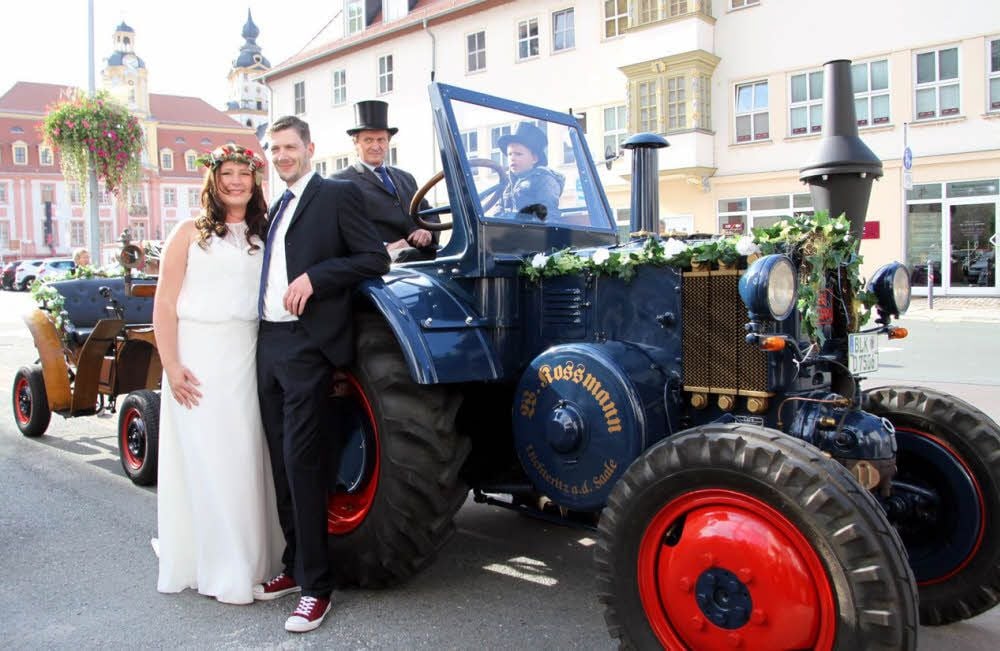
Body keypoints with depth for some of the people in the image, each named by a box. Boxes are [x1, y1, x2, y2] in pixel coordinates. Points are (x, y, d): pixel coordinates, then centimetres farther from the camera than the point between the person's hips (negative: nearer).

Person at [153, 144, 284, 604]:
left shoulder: (264, 236, 14)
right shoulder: (190, 233, 4)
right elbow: (164, 303, -1)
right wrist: (171, 365, -10)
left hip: (246, 356, 3)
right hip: (197, 356, -3)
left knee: (245, 457, 4)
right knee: (203, 461, 0)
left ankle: (247, 561, 16)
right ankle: (215, 570, 8)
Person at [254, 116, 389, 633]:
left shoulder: (338, 195, -1)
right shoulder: (276, 208, 20)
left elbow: (376, 259, -8)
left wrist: (314, 278, -18)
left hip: (306, 344, -7)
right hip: (268, 342, 7)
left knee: (302, 462, -8)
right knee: (281, 461, 11)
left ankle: (315, 587, 1)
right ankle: (295, 565, 24)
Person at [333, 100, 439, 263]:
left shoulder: (405, 178, 30)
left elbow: (429, 214, 28)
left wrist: (427, 231, 2)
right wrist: (384, 248, -20)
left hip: (423, 254, 6)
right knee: (409, 255, -39)